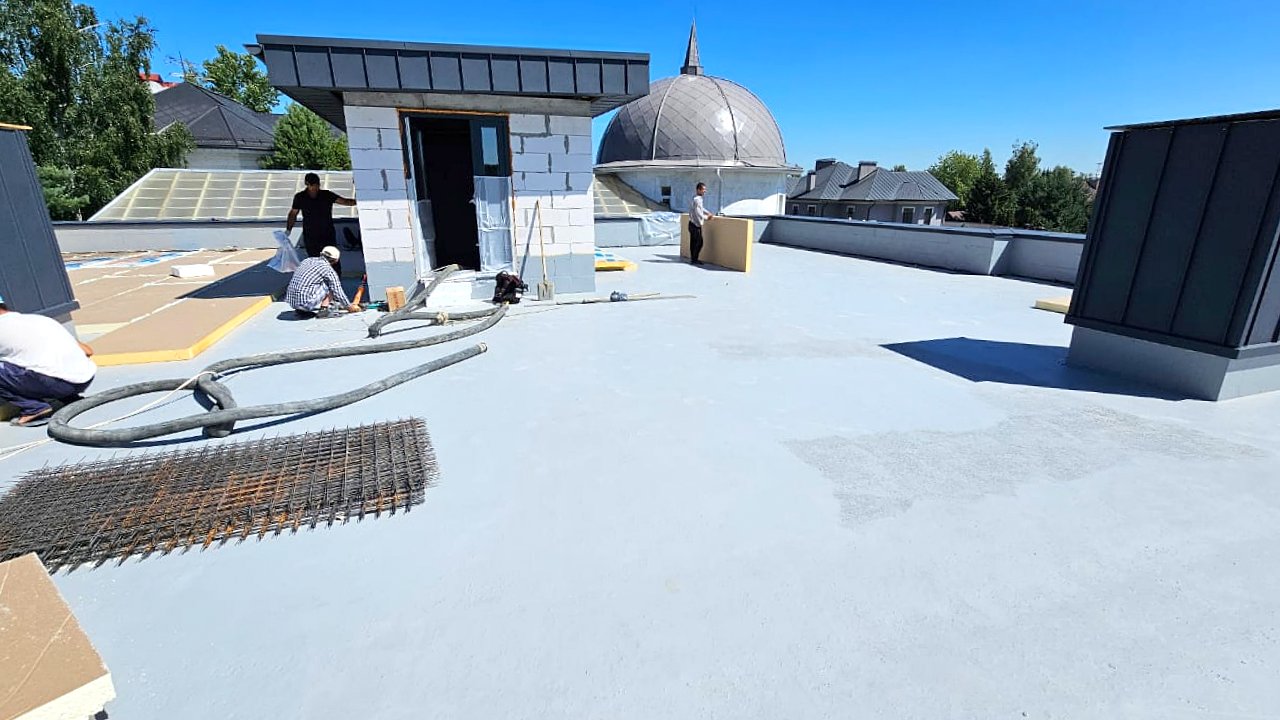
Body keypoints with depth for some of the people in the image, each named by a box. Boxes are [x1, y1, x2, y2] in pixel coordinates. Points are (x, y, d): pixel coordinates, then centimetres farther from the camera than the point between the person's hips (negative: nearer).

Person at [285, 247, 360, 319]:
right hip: (308, 303, -7)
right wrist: (349, 307, 14)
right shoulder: (329, 270, -3)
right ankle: (323, 309, -5)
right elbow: (338, 293, -1)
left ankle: (301, 310, 19)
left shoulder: (307, 261, 17)